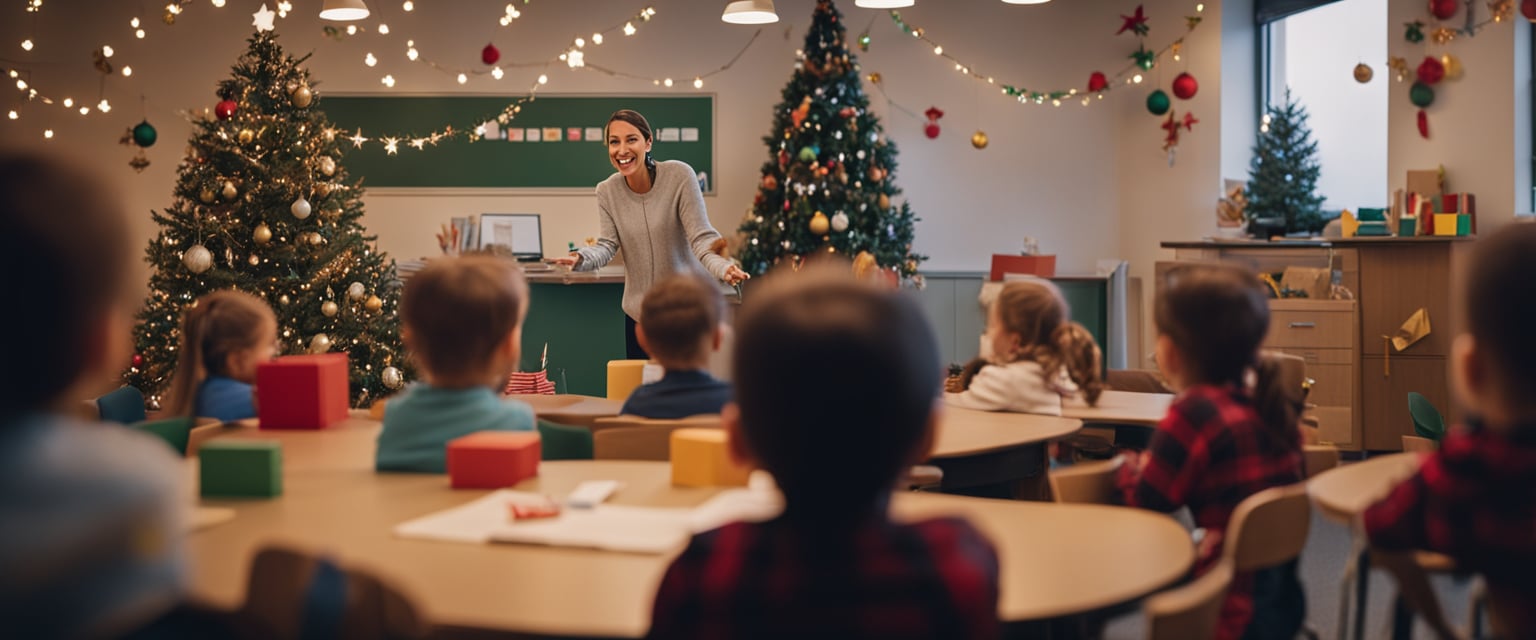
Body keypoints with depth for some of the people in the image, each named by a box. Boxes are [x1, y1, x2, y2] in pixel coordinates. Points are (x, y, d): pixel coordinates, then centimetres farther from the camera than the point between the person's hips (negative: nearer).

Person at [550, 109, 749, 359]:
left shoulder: (679, 175, -14)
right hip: (638, 314, 3)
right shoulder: (607, 191, -1)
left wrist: (724, 268, -37)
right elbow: (607, 245, -6)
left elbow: (702, 237, -17)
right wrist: (580, 259, -28)